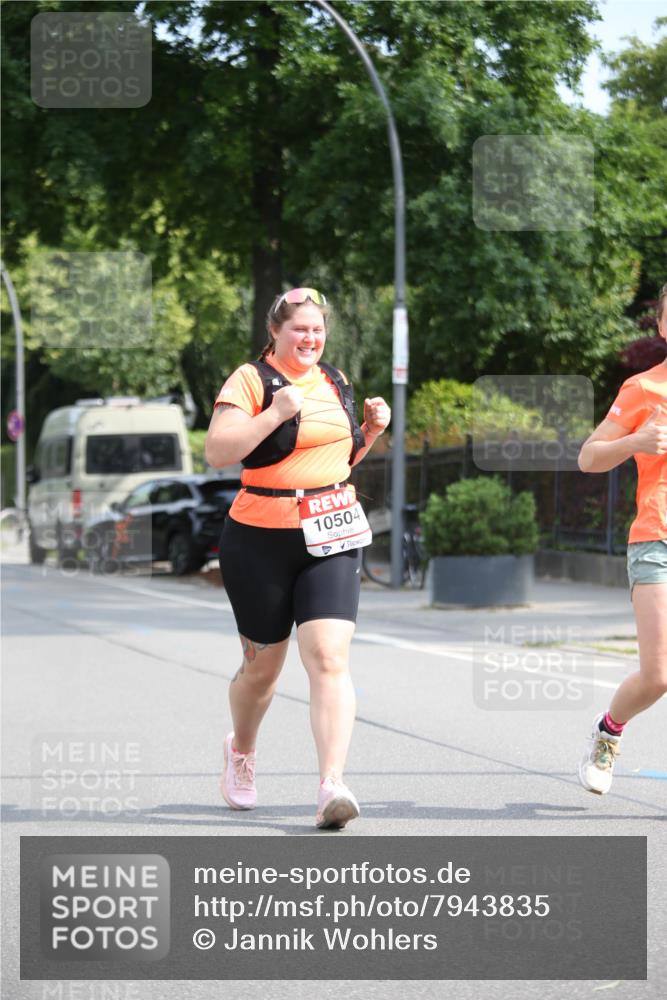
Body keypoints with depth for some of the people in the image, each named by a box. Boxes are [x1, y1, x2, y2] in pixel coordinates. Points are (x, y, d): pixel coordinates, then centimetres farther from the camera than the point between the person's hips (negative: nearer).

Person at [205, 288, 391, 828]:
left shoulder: (334, 381, 14)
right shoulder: (251, 379, -5)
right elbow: (218, 451, -16)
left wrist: (371, 430, 9)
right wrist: (276, 413, -23)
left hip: (331, 540, 3)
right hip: (261, 540, -3)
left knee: (330, 658, -14)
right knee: (263, 665, 10)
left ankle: (332, 786, -21)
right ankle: (241, 750, 40)